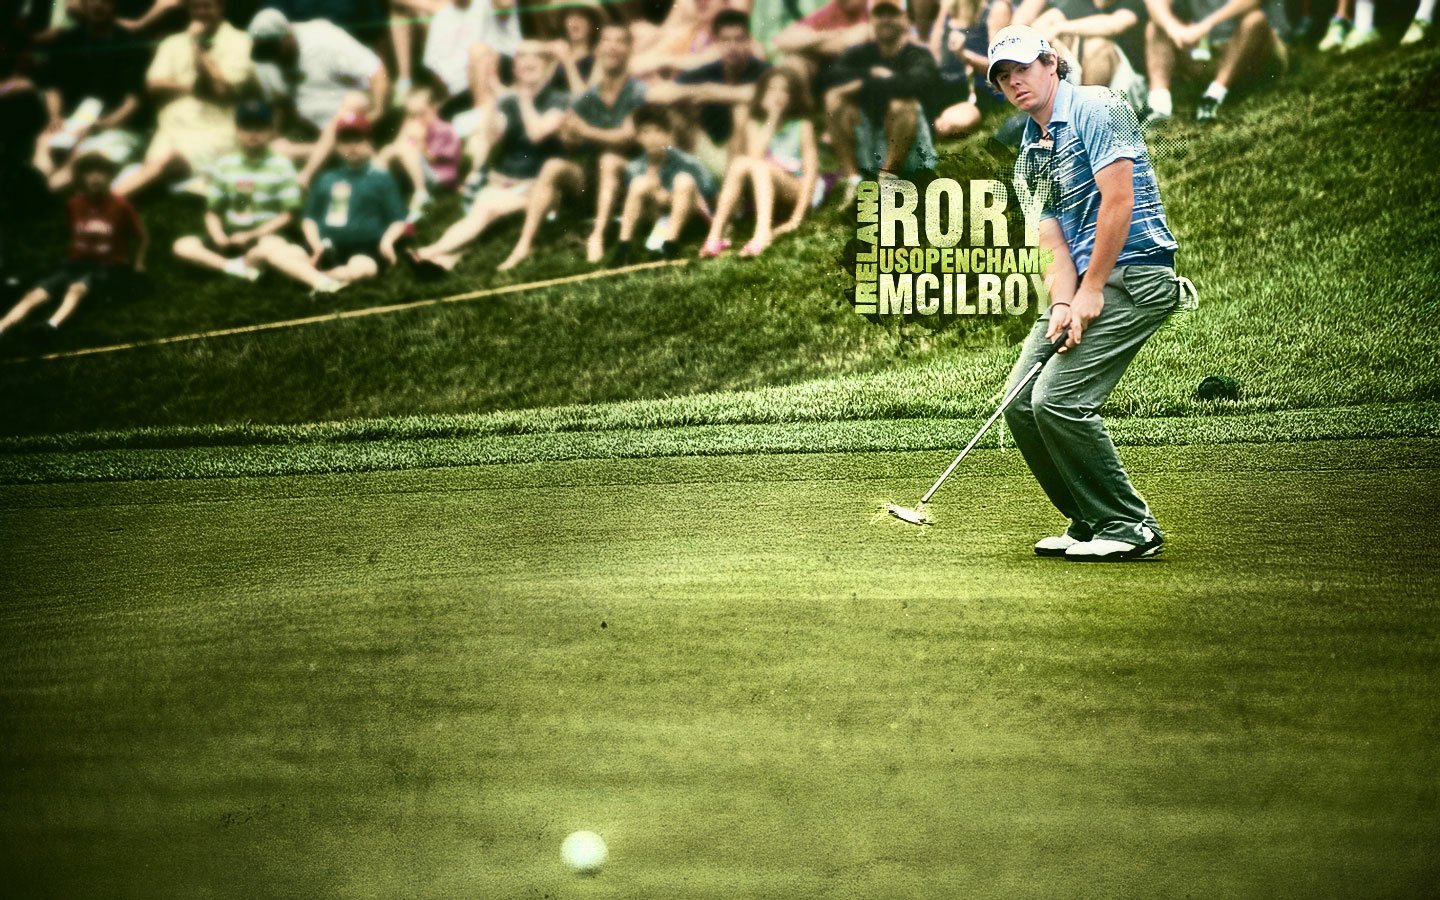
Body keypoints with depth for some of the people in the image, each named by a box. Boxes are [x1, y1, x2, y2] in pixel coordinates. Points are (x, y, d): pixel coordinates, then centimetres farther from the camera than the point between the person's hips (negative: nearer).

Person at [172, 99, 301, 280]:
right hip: (231, 235, 4)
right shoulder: (224, 165, 7)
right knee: (183, 246, -18)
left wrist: (252, 236, -13)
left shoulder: (281, 166, -2)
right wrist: (219, 237, -12)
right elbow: (212, 212, 9)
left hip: (267, 235, -4)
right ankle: (233, 267, -29)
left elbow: (288, 214, -5)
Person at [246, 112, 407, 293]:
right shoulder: (327, 179, 21)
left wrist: (387, 240, -14)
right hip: (324, 249, 4)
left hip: (363, 251, -4)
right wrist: (315, 242, -1)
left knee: (363, 267, -41)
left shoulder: (381, 179, 11)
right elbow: (310, 218, 21)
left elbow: (398, 220, 7)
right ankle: (320, 280, -43)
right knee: (269, 244, -19)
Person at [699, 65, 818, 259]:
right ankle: (715, 236, -35)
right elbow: (754, 155, -10)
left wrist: (797, 218, -16)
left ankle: (763, 233, -55)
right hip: (763, 192, 3)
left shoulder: (802, 126, 2)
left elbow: (811, 171, -6)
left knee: (760, 166, -31)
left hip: (797, 192, -3)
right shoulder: (754, 125, 9)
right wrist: (772, 119, -10)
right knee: (740, 162, -26)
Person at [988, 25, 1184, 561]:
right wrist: (1062, 305, -12)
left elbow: (1118, 199, -16)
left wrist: (1091, 291, -15)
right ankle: (1090, 524, 13)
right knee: (1022, 404, 1)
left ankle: (1129, 527, -8)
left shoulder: (1095, 109, -7)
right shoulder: (1029, 159, 17)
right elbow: (1054, 244, 8)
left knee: (1058, 398, -18)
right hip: (1082, 285, 9)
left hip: (1134, 275, -9)